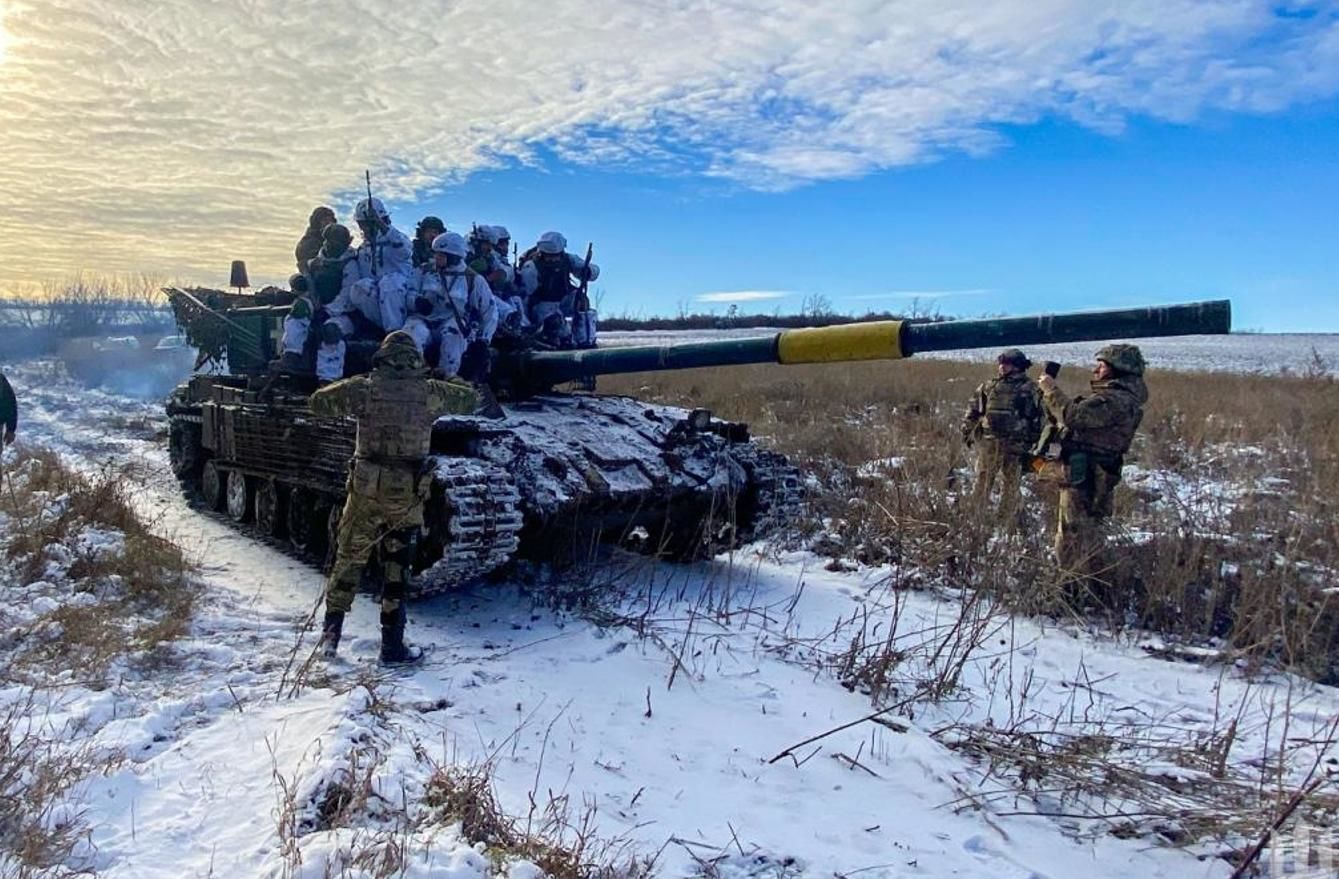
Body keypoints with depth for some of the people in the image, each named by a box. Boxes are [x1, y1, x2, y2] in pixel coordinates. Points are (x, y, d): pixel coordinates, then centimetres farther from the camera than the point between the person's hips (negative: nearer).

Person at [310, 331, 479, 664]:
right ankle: (392, 647, 14)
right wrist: (446, 385, 31)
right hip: (407, 492, 0)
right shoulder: (429, 391, -2)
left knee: (348, 558, 17)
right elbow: (471, 399, 14)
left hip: (366, 487, 1)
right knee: (396, 568, 9)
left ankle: (331, 632, 22)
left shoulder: (365, 387, -4)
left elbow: (318, 402, 5)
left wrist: (347, 388, 19)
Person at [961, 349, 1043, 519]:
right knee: (982, 483, 5)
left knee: (1010, 486, 6)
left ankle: (1006, 521, 14)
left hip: (1015, 446, -2)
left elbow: (1038, 417, 2)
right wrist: (967, 432, 7)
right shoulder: (987, 387, 9)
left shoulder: (1030, 389, 2)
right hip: (988, 443, 2)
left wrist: (1033, 442, -1)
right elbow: (972, 411, 13)